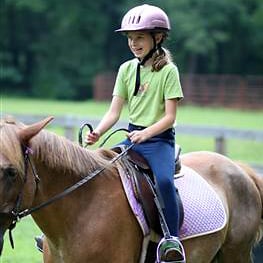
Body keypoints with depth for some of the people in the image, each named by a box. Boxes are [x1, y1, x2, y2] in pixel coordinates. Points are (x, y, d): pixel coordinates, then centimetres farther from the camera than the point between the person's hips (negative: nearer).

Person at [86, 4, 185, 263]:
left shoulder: (168, 71, -7)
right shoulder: (126, 69, 8)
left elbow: (169, 117, -11)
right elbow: (114, 111, 6)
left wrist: (146, 133, -26)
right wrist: (97, 133, -12)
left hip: (159, 139, -6)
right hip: (132, 137, 6)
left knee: (163, 180, -32)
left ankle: (172, 241, -27)